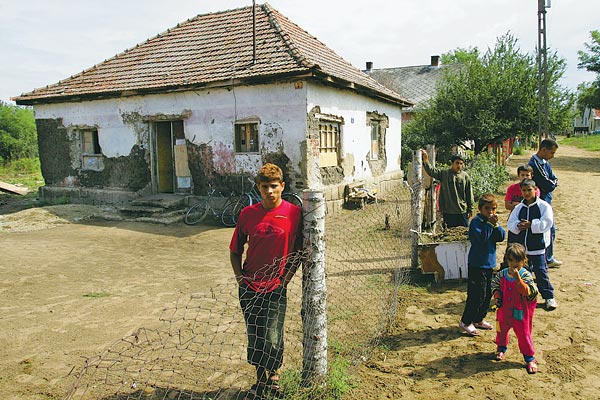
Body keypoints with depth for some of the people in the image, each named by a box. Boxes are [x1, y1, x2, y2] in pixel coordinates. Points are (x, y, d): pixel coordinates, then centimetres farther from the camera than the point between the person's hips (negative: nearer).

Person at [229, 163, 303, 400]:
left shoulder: (294, 213, -6)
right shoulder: (248, 213, -1)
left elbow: (298, 251, 3)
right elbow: (235, 250, 9)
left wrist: (285, 279, -3)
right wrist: (240, 278, 0)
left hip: (276, 288, -2)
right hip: (249, 288, 2)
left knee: (272, 338, 2)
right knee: (254, 337, 12)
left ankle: (274, 376, 32)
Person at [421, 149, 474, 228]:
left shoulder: (465, 176, 2)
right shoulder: (444, 173, 0)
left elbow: (469, 195, 5)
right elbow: (431, 171, -15)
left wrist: (470, 209, 5)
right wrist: (425, 160, -31)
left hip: (462, 212, 1)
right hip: (448, 212, -1)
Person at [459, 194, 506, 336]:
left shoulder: (493, 220, 8)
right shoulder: (476, 221, -14)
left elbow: (501, 237, -2)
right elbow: (482, 237, -25)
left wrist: (496, 224, -15)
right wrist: (489, 224, -24)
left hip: (489, 263, 8)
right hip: (477, 264, -8)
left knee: (488, 293, 15)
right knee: (477, 294, -6)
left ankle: (478, 319, 30)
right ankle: (466, 322, 7)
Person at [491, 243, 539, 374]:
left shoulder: (525, 275, -16)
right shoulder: (502, 274, -4)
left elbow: (527, 291, -28)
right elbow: (496, 285, 11)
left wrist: (518, 278, -38)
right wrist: (497, 297, -5)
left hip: (520, 312, -4)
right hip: (504, 310, 4)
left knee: (524, 335, 5)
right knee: (501, 330, 22)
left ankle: (530, 358, 22)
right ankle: (501, 348, 47)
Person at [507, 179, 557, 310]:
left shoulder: (544, 206, -5)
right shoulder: (518, 208, 8)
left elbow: (546, 224, -15)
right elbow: (510, 224, 4)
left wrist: (530, 225, -19)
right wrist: (518, 226, -16)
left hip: (537, 246, -4)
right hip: (521, 246, 5)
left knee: (541, 272, 0)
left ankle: (549, 296, 15)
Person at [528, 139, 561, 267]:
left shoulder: (545, 162, 8)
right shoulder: (535, 164, -23)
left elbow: (555, 180, 8)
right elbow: (549, 186, -25)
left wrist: (552, 183, -12)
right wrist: (553, 183, -5)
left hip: (546, 202, 10)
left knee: (551, 230, 19)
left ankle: (549, 259, 32)